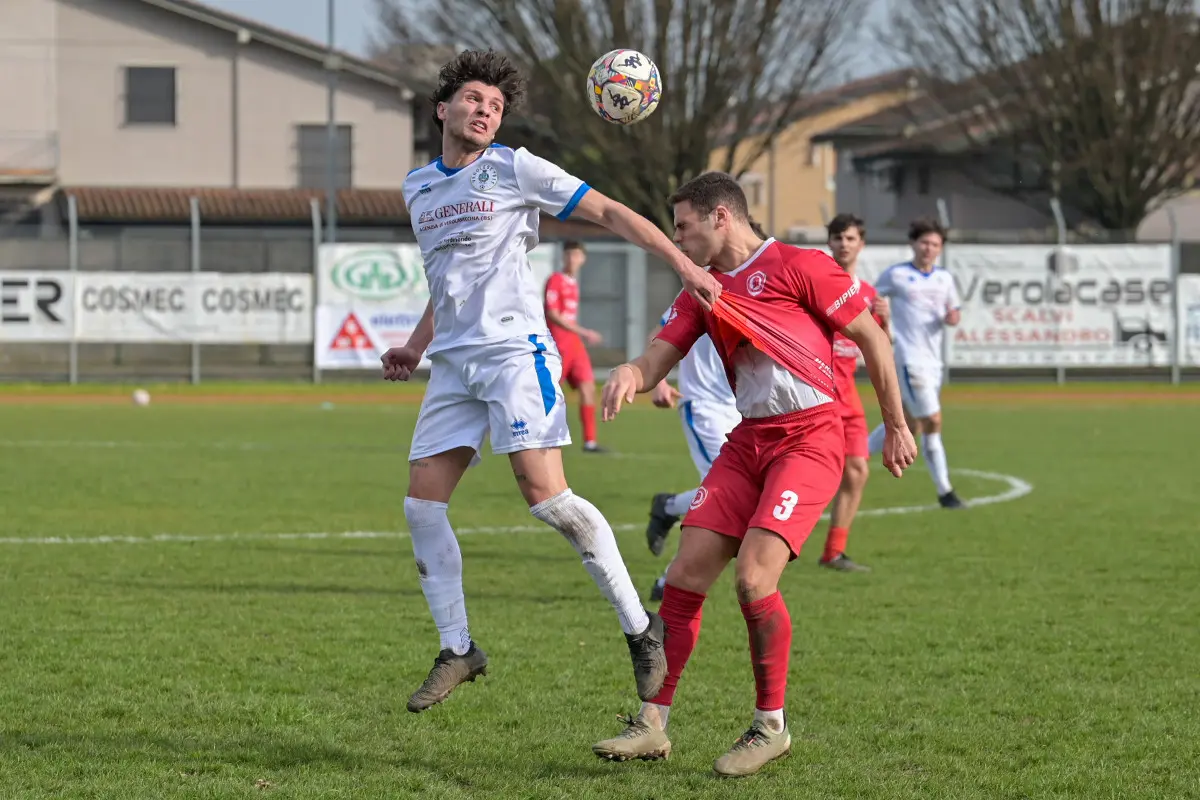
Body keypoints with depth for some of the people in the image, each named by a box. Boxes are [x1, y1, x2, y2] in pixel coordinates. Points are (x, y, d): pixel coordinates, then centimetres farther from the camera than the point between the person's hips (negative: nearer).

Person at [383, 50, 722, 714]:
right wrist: (414, 348, 22)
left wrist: (683, 266, -13)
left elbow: (609, 212, -3)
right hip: (452, 361, 6)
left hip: (513, 349, -6)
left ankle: (640, 627, -8)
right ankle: (457, 649, 8)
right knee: (421, 503, -2)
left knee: (545, 496, -17)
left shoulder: (515, 170, -2)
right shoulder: (418, 188, 17)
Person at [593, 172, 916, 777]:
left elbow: (871, 338, -3)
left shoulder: (796, 267, -6)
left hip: (809, 437, -7)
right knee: (684, 578, -3)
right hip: (747, 439, 7)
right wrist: (630, 374, -15)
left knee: (753, 578, -19)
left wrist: (897, 427, -1)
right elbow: (659, 357, 10)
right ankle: (652, 725, 5)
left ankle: (771, 726, -2)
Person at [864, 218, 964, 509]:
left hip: (933, 361, 7)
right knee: (933, 422, -12)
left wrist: (953, 316, -3)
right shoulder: (896, 275, -4)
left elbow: (954, 309, 20)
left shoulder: (945, 279, 11)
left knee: (909, 425, 12)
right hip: (908, 359, -7)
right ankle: (945, 492, -6)